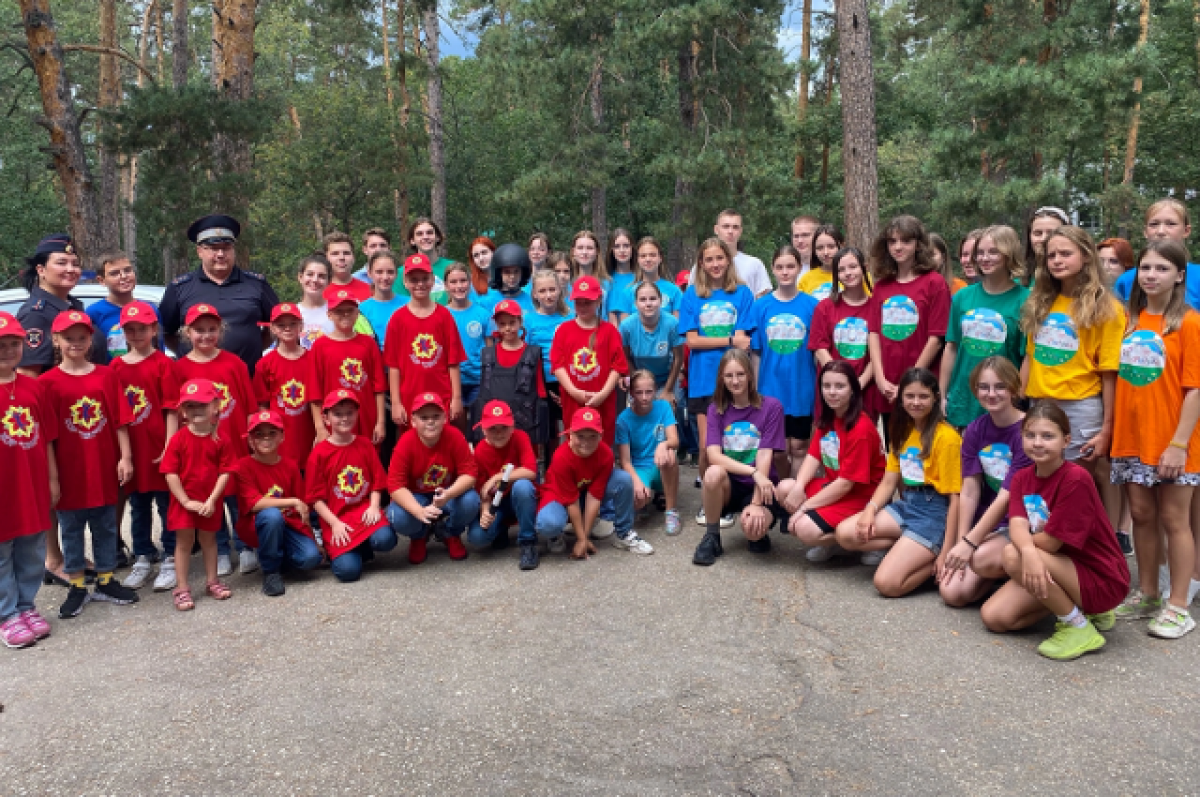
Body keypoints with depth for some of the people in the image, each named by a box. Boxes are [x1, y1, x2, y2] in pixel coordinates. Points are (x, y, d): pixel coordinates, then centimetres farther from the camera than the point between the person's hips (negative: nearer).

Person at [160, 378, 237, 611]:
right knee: (184, 541, 6)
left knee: (208, 539, 16)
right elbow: (170, 473, -11)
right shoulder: (179, 439, -10)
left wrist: (211, 500, -15)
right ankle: (181, 588, 14)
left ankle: (212, 580, 30)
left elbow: (225, 472, -8)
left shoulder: (222, 439, -7)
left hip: (210, 502, 1)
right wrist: (186, 501, -15)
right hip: (183, 501, -1)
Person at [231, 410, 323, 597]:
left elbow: (302, 506, 7)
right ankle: (270, 571, -15)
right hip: (256, 527, -3)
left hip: (288, 525, 3)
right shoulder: (243, 467, -9)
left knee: (311, 557, -23)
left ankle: (277, 557, 12)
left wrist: (312, 538, 4)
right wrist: (292, 501, -26)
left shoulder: (291, 466, 4)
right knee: (272, 515, -38)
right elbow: (254, 503, -22)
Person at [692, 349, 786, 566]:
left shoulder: (771, 407, -5)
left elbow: (764, 456, -13)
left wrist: (756, 503, -21)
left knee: (752, 527, -32)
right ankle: (711, 538, -10)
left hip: (760, 487, -2)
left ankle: (760, 533, 8)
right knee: (714, 473, -33)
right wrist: (753, 471, -25)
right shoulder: (716, 409, 2)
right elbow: (713, 456, -11)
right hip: (729, 486, 2)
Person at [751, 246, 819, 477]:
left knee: (798, 448, 8)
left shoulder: (811, 305, -1)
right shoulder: (762, 306, 1)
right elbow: (755, 352, 3)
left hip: (802, 389, 0)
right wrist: (754, 389, 2)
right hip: (771, 389, 1)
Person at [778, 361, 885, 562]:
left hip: (860, 495, -9)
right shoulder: (827, 418, 4)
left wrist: (804, 507, -19)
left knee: (805, 530, -24)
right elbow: (813, 456, 1)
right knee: (783, 489, -10)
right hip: (833, 485, 9)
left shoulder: (861, 429, -23)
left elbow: (846, 483, -23)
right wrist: (798, 487, -19)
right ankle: (830, 537, 2)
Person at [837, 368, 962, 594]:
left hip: (934, 512, -8)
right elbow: (889, 481, 10)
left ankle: (934, 559, 2)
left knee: (887, 583, -20)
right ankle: (905, 549, 0)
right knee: (845, 534, -13)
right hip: (905, 504, 8)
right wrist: (870, 510, -10)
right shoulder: (902, 431, 12)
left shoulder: (946, 437, -13)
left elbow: (955, 497, -14)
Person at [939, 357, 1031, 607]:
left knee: (984, 559, -35)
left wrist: (970, 542, -21)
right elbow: (969, 492, -2)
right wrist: (960, 543, -9)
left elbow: (1007, 496, -19)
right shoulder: (975, 431, 3)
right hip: (988, 524, 5)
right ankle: (1004, 571, 15)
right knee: (952, 592, -12)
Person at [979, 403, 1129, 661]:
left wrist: (1018, 550, -5)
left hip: (1101, 580, -7)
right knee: (993, 617, -6)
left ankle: (1079, 628, -10)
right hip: (1060, 568, 8)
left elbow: (1050, 542, -23)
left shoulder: (1076, 479, -21)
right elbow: (1017, 526, -17)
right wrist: (1027, 549, -39)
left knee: (1013, 556, -29)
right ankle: (1077, 607, 13)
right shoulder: (1022, 478, 1)